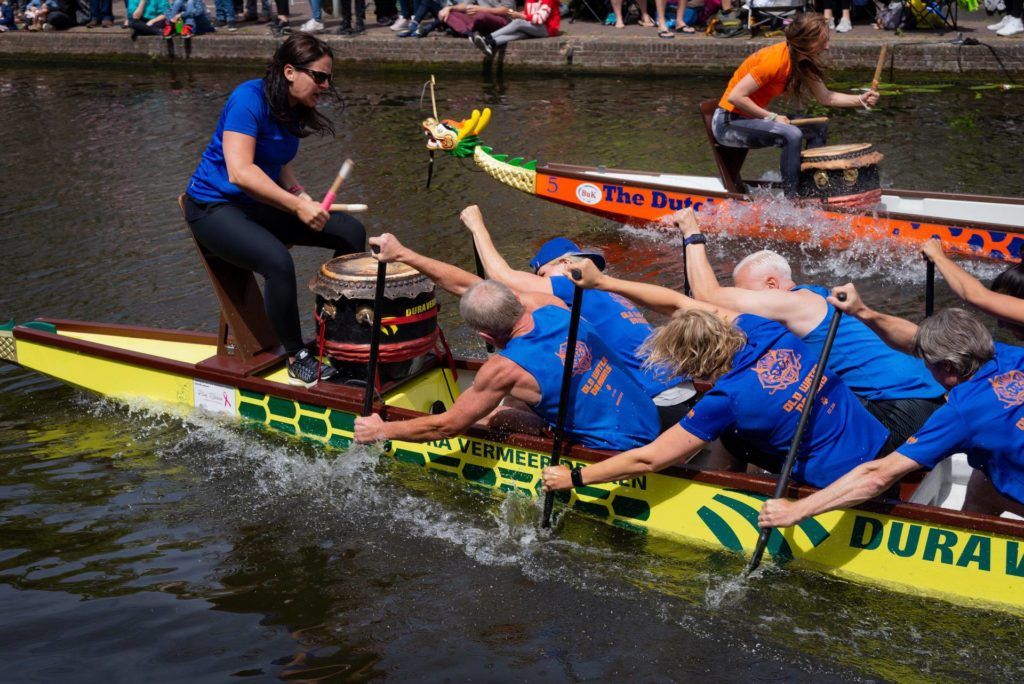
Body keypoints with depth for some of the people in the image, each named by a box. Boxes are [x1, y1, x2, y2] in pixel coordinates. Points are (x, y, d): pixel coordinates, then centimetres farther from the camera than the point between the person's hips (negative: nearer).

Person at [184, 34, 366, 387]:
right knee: (278, 262, -35)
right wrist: (297, 205, -33)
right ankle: (297, 358, -18)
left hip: (260, 203, 9)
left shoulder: (293, 109, 5)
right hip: (214, 205, -9)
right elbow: (240, 172, -30)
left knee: (352, 232, -3)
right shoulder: (250, 99, -21)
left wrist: (303, 197, -5)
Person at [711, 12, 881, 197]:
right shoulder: (776, 59, -27)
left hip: (754, 116, 10)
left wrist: (860, 100, -7)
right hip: (729, 123, -10)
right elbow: (735, 97, -28)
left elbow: (825, 97, 6)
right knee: (792, 135, -30)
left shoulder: (802, 62, 0)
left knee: (818, 127, 9)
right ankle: (790, 199, -19)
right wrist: (772, 117, -23)